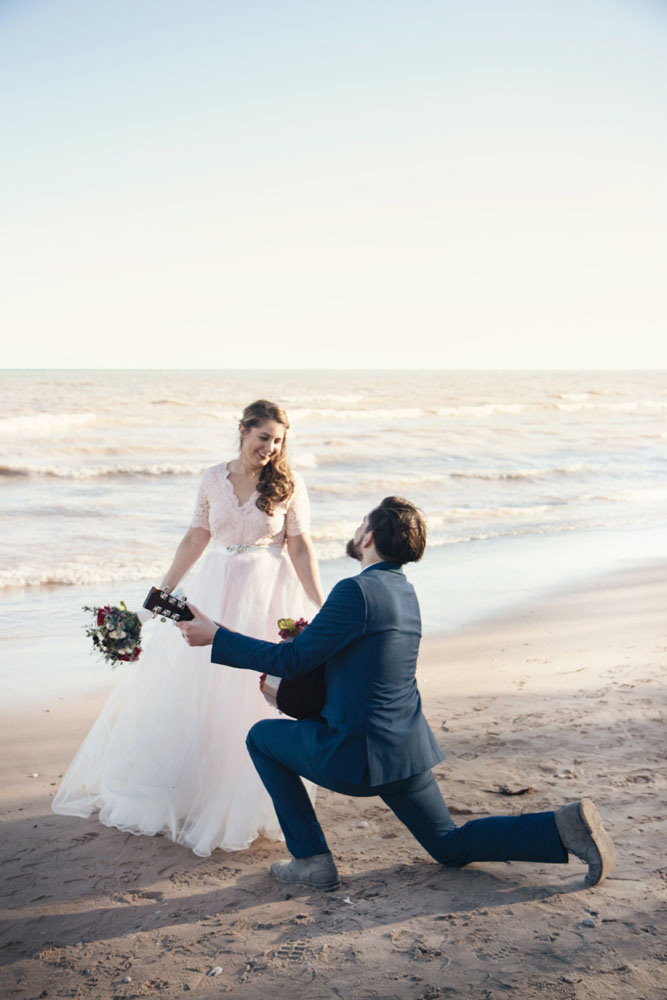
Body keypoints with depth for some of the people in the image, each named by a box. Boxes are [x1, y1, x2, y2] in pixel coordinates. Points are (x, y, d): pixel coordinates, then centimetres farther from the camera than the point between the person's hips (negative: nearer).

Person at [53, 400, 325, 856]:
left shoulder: (289, 484, -7)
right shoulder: (214, 479, 1)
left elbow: (301, 547, -7)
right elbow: (197, 536, 10)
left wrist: (320, 608, -11)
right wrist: (164, 589, 12)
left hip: (268, 595, -3)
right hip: (215, 590, 3)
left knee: (250, 695, -1)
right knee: (188, 686, 7)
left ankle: (240, 805, 17)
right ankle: (177, 790, 26)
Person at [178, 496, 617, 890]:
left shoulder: (357, 590, -19)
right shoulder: (405, 591, 9)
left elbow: (292, 661, -16)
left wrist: (215, 637, -9)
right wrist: (310, 633, 15)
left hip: (360, 755, -8)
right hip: (408, 746, 8)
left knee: (262, 737, 13)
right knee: (450, 846, 21)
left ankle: (312, 858, 9)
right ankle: (565, 826, 2)